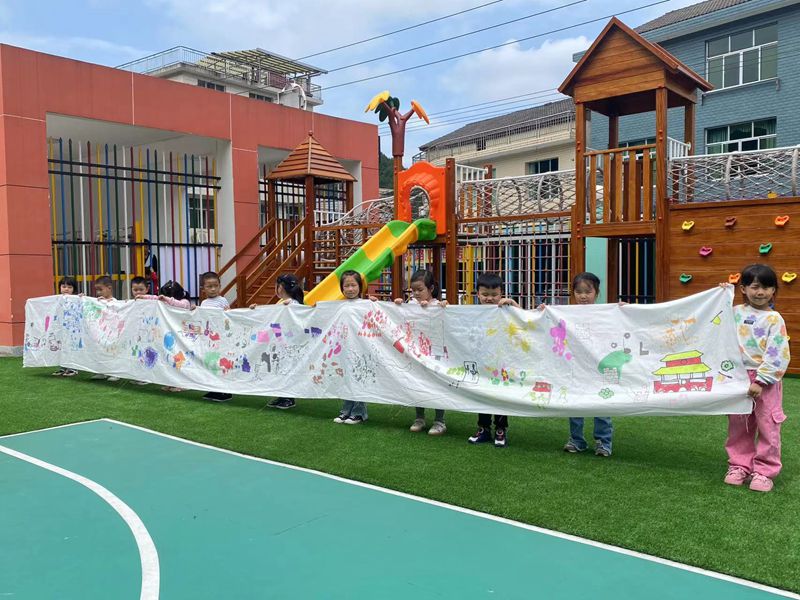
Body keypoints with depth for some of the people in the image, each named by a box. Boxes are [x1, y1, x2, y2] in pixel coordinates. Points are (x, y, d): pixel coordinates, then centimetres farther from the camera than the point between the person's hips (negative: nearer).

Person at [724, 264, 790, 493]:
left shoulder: (774, 319, -9)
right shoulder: (735, 312, 3)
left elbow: (777, 355, -13)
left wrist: (760, 381, -16)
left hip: (765, 381, -4)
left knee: (767, 427, 2)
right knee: (738, 426, 12)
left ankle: (764, 471, 14)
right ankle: (739, 466, 24)